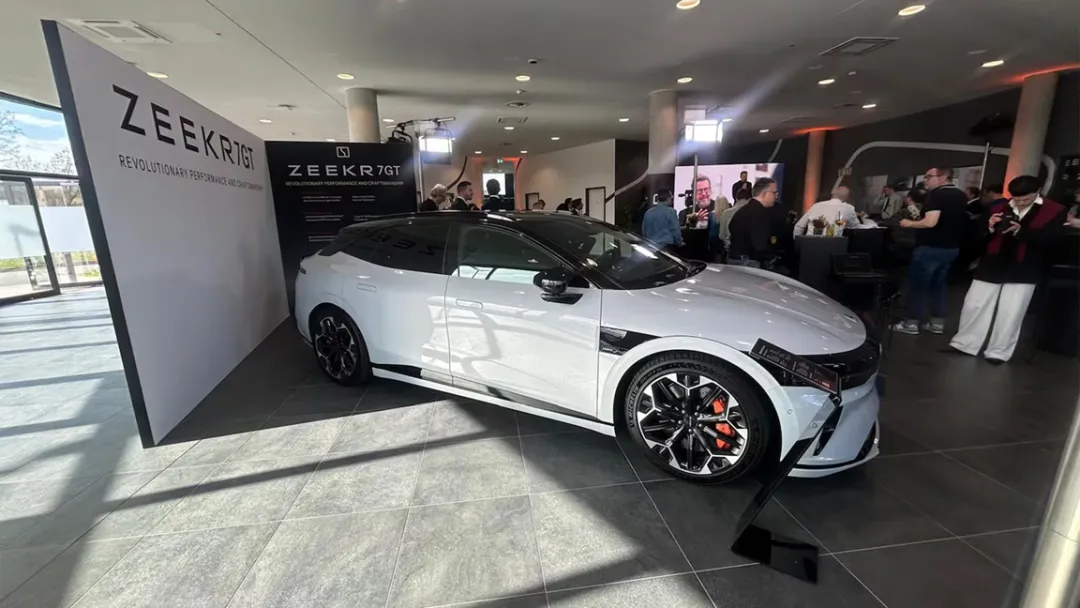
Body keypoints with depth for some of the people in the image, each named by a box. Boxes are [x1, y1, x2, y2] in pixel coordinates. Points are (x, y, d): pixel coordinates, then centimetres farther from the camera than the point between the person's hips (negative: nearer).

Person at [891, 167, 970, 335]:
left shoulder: (936, 194, -16)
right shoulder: (961, 196, 12)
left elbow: (930, 222, -26)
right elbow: (951, 220, 22)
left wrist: (909, 223, -11)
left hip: (930, 247, -8)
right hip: (952, 247, 8)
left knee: (917, 284, 0)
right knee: (938, 284, 16)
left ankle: (911, 323, 4)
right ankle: (938, 323, 19)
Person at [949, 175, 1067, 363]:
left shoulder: (1055, 211, 2)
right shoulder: (997, 208, 8)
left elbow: (1049, 239, -12)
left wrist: (1020, 231, -25)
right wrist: (990, 227, -17)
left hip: (1023, 271, -2)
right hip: (991, 266, 2)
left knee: (1010, 314, -1)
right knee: (972, 306, 3)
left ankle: (999, 352, 8)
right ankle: (965, 344, 13)